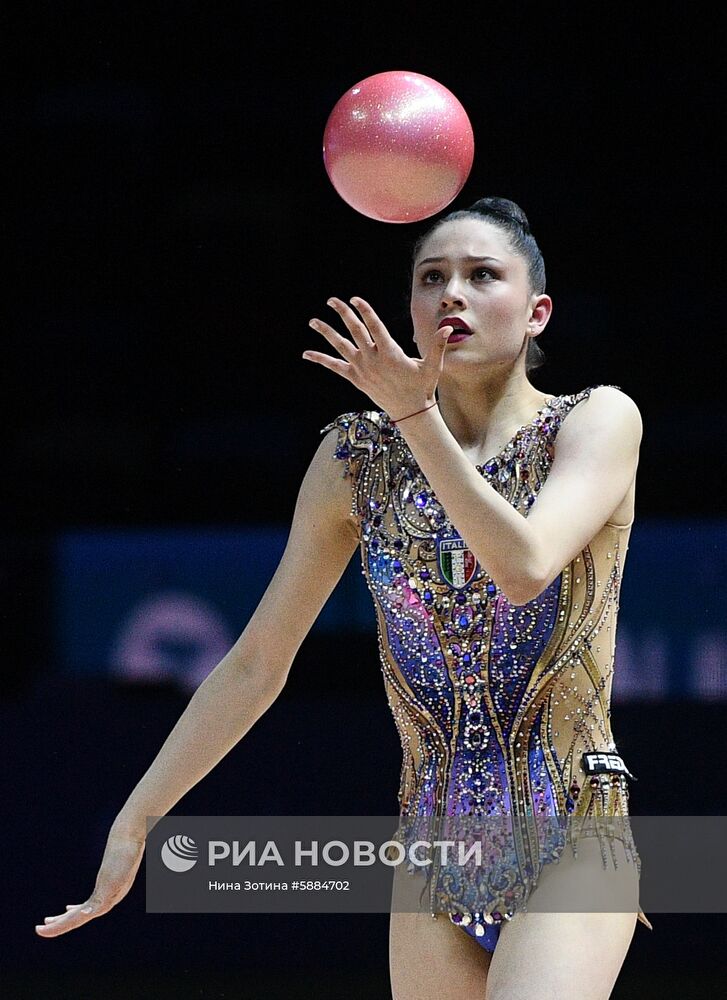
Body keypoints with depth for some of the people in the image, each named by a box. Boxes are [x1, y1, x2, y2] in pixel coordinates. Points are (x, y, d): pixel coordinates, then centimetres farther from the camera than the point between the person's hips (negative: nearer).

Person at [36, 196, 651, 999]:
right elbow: (257, 662, 9)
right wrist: (134, 821, 6)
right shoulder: (358, 457, 6)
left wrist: (416, 417, -28)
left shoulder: (599, 421, -3)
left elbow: (525, 566, -22)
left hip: (571, 848, -4)